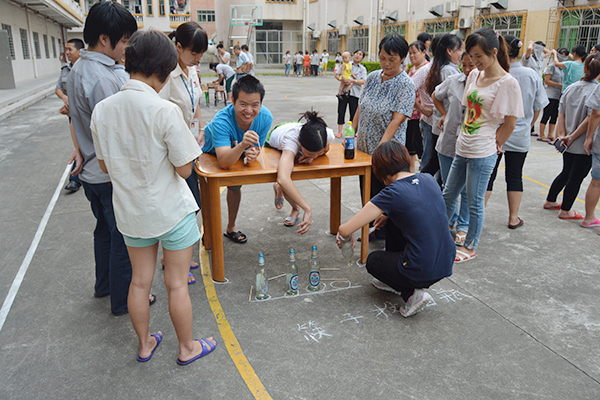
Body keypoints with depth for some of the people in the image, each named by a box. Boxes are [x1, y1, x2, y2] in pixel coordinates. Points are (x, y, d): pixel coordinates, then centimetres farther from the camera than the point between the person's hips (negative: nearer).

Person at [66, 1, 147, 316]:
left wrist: (79, 147, 8)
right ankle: (123, 299, 20)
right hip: (112, 176, -9)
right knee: (123, 236, 5)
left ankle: (104, 284, 41)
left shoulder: (76, 70, 7)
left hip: (90, 172, 10)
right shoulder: (103, 78, -25)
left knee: (104, 228, 24)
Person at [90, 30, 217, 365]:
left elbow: (106, 166, 6)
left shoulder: (102, 110, -4)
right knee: (177, 284, 11)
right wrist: (186, 143, 1)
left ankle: (145, 344, 39)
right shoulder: (165, 111, -22)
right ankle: (187, 347, 30)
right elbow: (184, 169, -16)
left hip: (130, 211, 5)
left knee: (140, 281, 20)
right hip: (171, 210, -5)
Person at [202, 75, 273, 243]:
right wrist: (242, 145, -69)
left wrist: (252, 153, -41)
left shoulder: (266, 118, -31)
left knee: (235, 187, 11)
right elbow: (223, 162, -52)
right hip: (209, 154, -4)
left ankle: (231, 228, 33)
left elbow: (256, 147, -17)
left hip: (236, 154, 4)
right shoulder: (222, 120, -45)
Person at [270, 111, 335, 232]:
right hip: (273, 147, -3)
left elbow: (325, 150, -10)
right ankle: (295, 209, 15)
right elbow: (283, 179, -65)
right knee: (282, 185, -16)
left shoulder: (328, 135, -38)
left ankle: (278, 188, 25)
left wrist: (312, 157, -34)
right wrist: (308, 209, -67)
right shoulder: (291, 139, -51)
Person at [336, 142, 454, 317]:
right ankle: (395, 282, 32)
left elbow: (345, 230, -11)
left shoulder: (391, 194, -15)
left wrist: (345, 236, 12)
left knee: (373, 260, 24)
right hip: (447, 264, 7)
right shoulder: (429, 179, 3)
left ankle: (411, 293, 5)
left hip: (422, 273, -6)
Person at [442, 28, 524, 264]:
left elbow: (510, 122, -8)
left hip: (482, 154, -7)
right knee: (448, 195, 15)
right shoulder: (474, 75, 8)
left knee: (475, 202, 5)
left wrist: (492, 145, -2)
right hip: (463, 147, 7)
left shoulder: (508, 83, -13)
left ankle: (470, 248, 21)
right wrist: (465, 136, 11)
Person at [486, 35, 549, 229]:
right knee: (515, 177, 13)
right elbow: (538, 108, 4)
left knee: (488, 175, 7)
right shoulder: (533, 75, -4)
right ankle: (514, 218, 21)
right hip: (520, 136, 3)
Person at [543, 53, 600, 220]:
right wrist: (572, 137, -15)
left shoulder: (571, 88, 1)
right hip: (585, 146, -6)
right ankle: (565, 211, 19)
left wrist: (562, 135, 0)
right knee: (576, 177, 7)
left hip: (568, 144, 6)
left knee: (566, 173, 24)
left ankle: (550, 201, 36)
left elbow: (561, 115, 1)